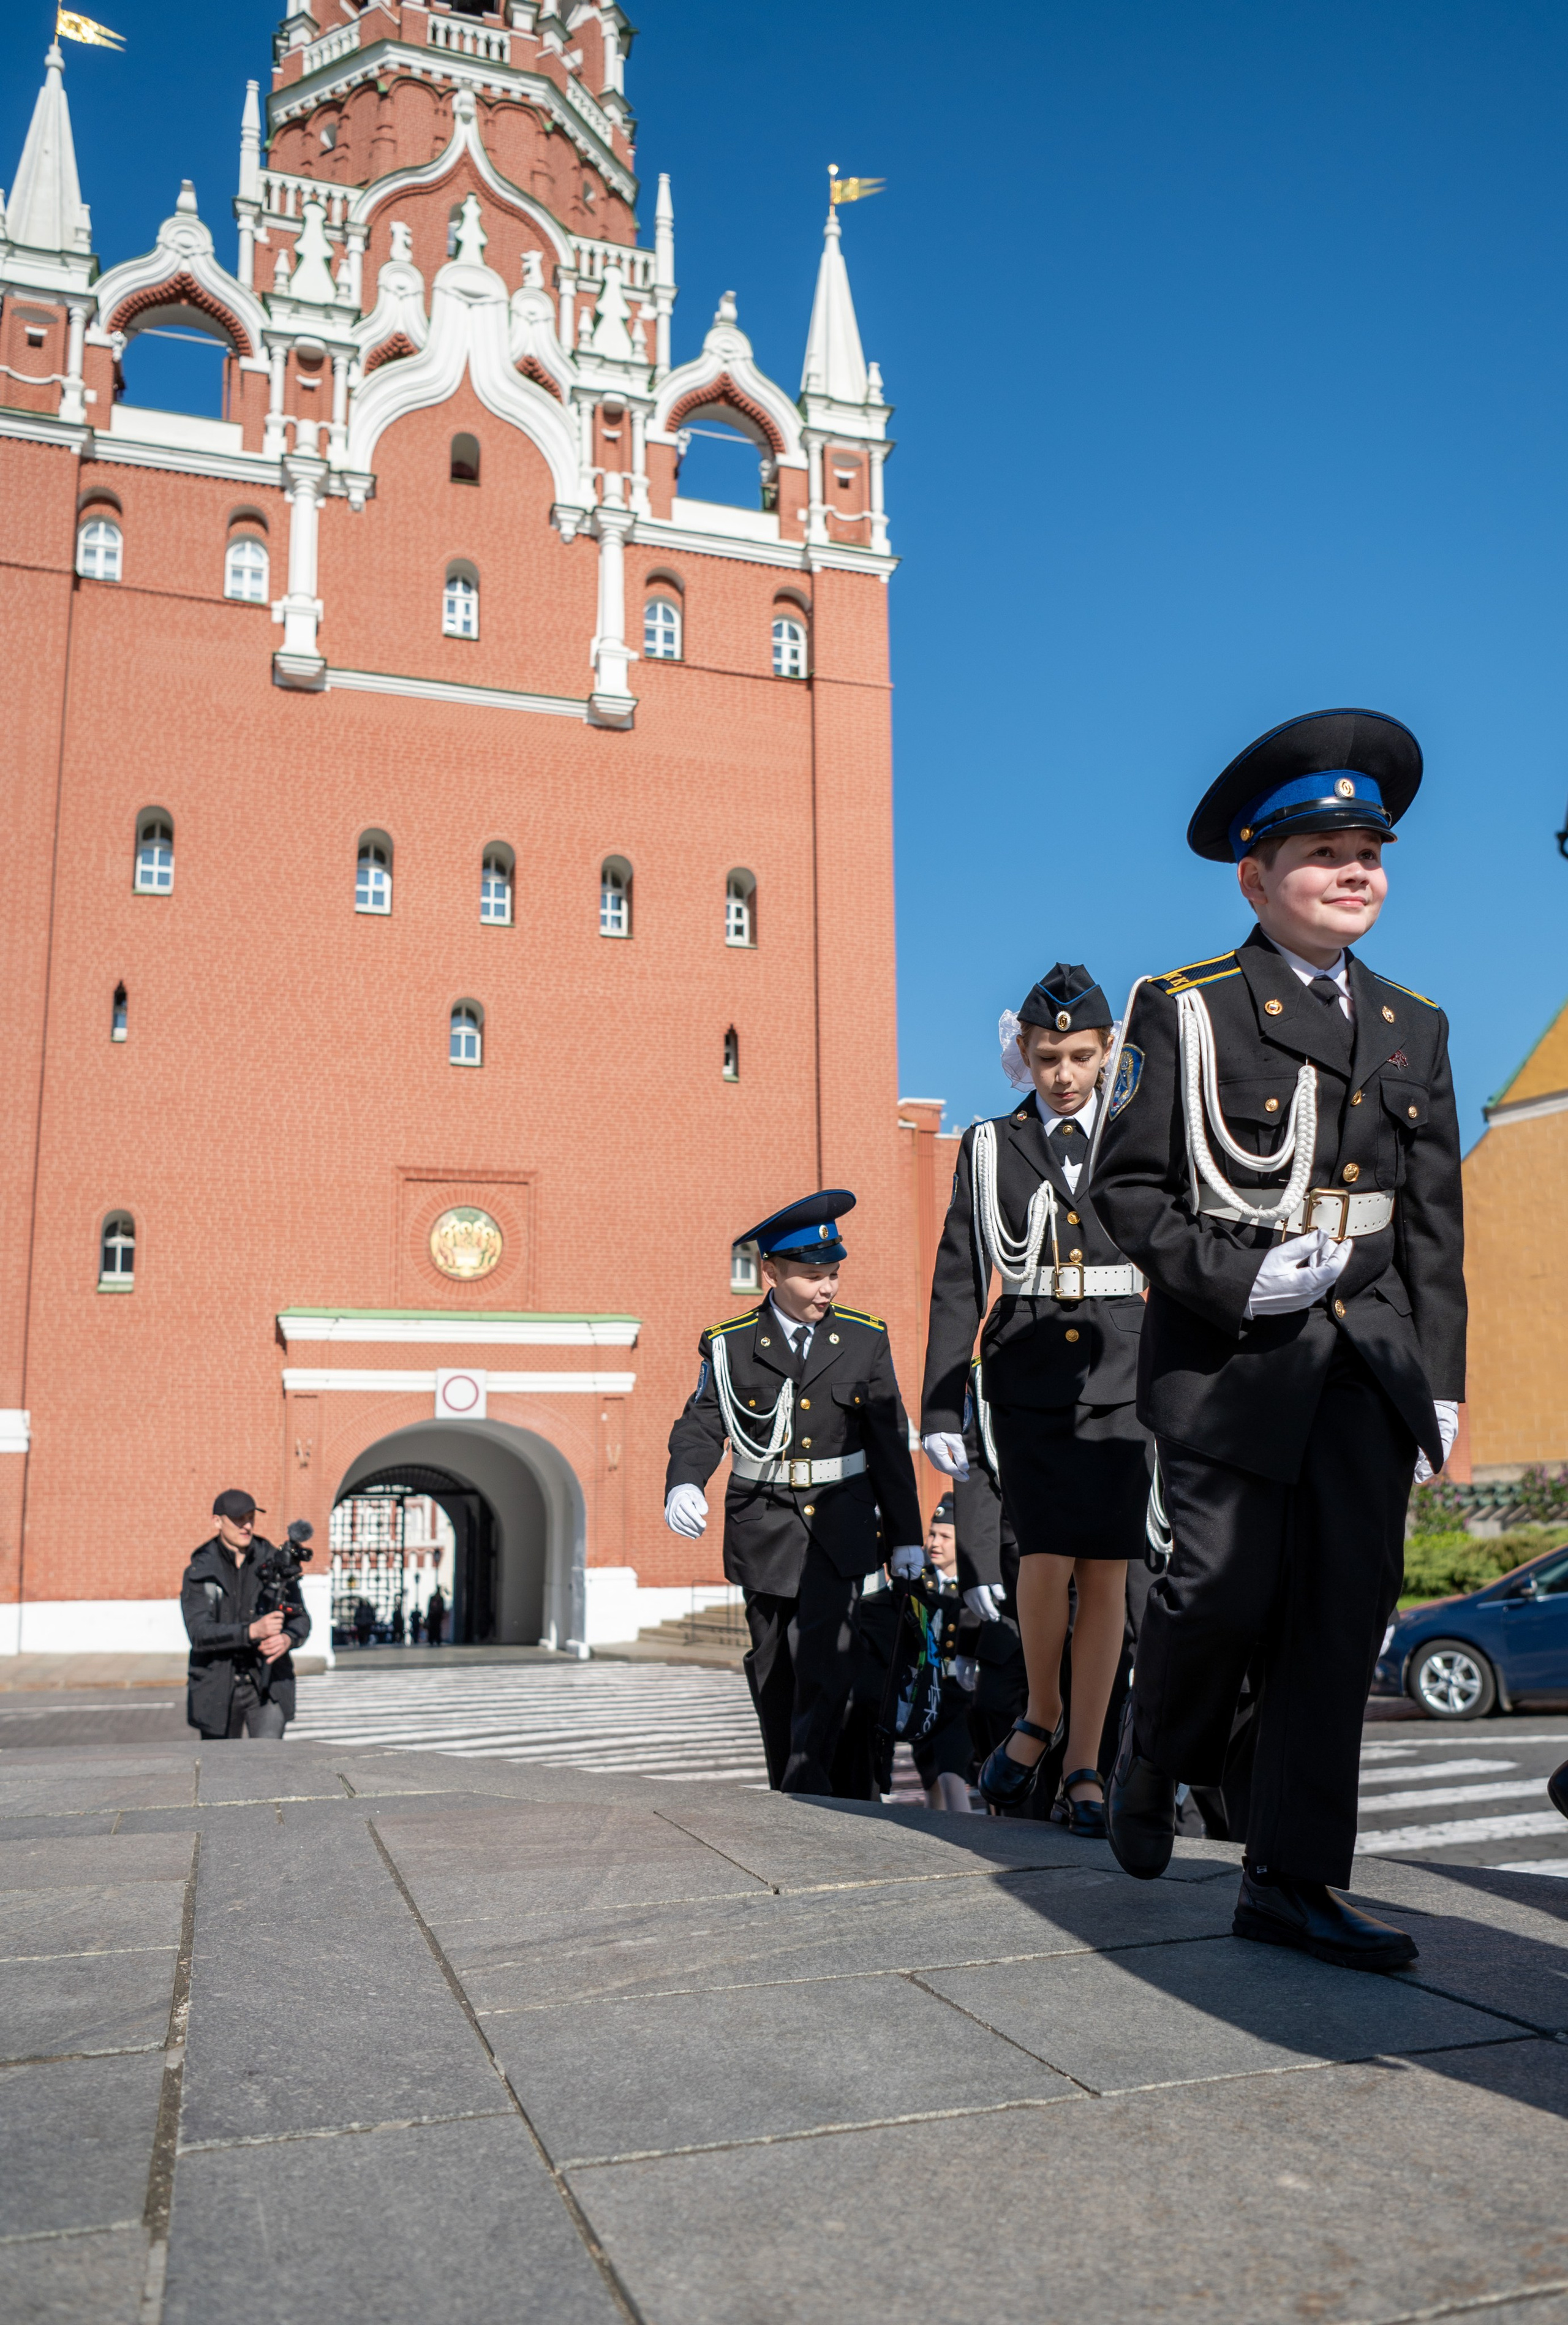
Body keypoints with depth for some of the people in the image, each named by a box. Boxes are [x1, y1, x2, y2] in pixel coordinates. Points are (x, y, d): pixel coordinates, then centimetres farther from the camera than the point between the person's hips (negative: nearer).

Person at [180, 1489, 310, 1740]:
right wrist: (253, 1631, -31)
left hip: (268, 1685, 0)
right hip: (218, 1690, 0)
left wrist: (287, 1639, -23)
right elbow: (199, 1634, -16)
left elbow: (301, 1618, 2)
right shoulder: (199, 1573, -2)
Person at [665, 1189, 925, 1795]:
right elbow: (700, 1426, -4)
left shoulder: (865, 1340, 2)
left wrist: (906, 1535, 8)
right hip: (765, 1528, 1)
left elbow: (890, 1444, 6)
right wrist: (683, 1485, -27)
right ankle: (787, 1797, 25)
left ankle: (809, 1787, -5)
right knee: (773, 1672, 10)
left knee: (825, 1663, -15)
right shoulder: (731, 1345, -2)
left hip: (839, 1524, 0)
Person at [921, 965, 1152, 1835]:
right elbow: (957, 1285, 6)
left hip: (1122, 1378, 1)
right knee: (1047, 1560, -12)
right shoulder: (990, 1149, 8)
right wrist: (940, 1409, 2)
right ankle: (1040, 1715, 16)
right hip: (1026, 1376, 0)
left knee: (1106, 1570, 0)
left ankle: (1084, 1764, 14)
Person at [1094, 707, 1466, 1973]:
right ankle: (1154, 1762, 25)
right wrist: (1236, 1278, -14)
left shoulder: (1414, 1029, 16)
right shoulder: (1185, 1012, 2)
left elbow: (1435, 1224, 16)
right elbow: (1127, 1185, 0)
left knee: (1344, 1611, 2)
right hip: (1229, 1355, -4)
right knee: (1224, 1591, -7)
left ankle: (1293, 1879, 14)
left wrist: (1442, 1381, 10)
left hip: (1368, 1361, 5)